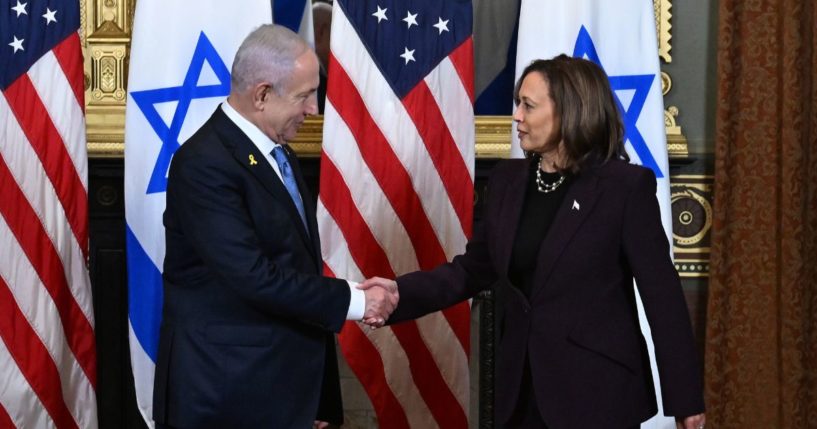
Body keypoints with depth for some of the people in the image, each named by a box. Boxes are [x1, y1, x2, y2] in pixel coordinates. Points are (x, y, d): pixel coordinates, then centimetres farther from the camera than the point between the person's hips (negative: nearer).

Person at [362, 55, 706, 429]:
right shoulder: (507, 180, 7)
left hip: (598, 392, -5)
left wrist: (685, 398, -8)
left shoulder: (626, 186, -10)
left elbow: (661, 293, -9)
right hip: (522, 389, 5)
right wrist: (401, 293, -4)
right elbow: (473, 269, 11)